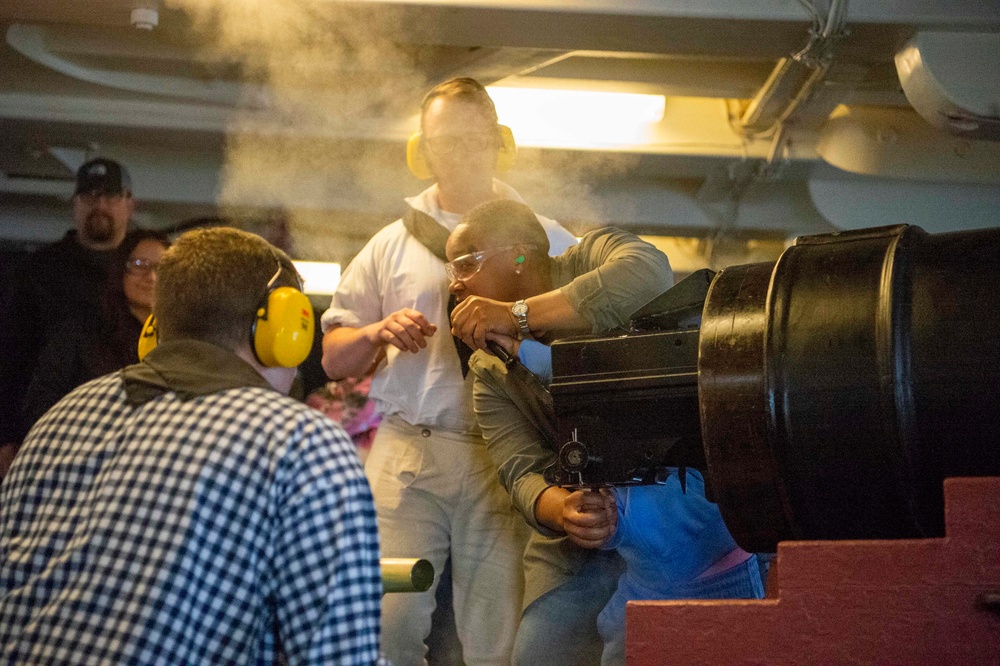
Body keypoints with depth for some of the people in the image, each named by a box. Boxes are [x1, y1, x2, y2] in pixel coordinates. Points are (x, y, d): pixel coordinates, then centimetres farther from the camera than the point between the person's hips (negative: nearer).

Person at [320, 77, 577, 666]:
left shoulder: (546, 240, 11)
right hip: (406, 455, 1)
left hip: (504, 456, -1)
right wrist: (377, 333, -3)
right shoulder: (392, 245, 17)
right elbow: (335, 358, 17)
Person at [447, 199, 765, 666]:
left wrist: (516, 313, -27)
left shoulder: (591, 260, -6)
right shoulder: (489, 371, 8)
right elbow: (522, 471, -4)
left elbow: (648, 273, -31)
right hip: (582, 542, 6)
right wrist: (560, 510, -28)